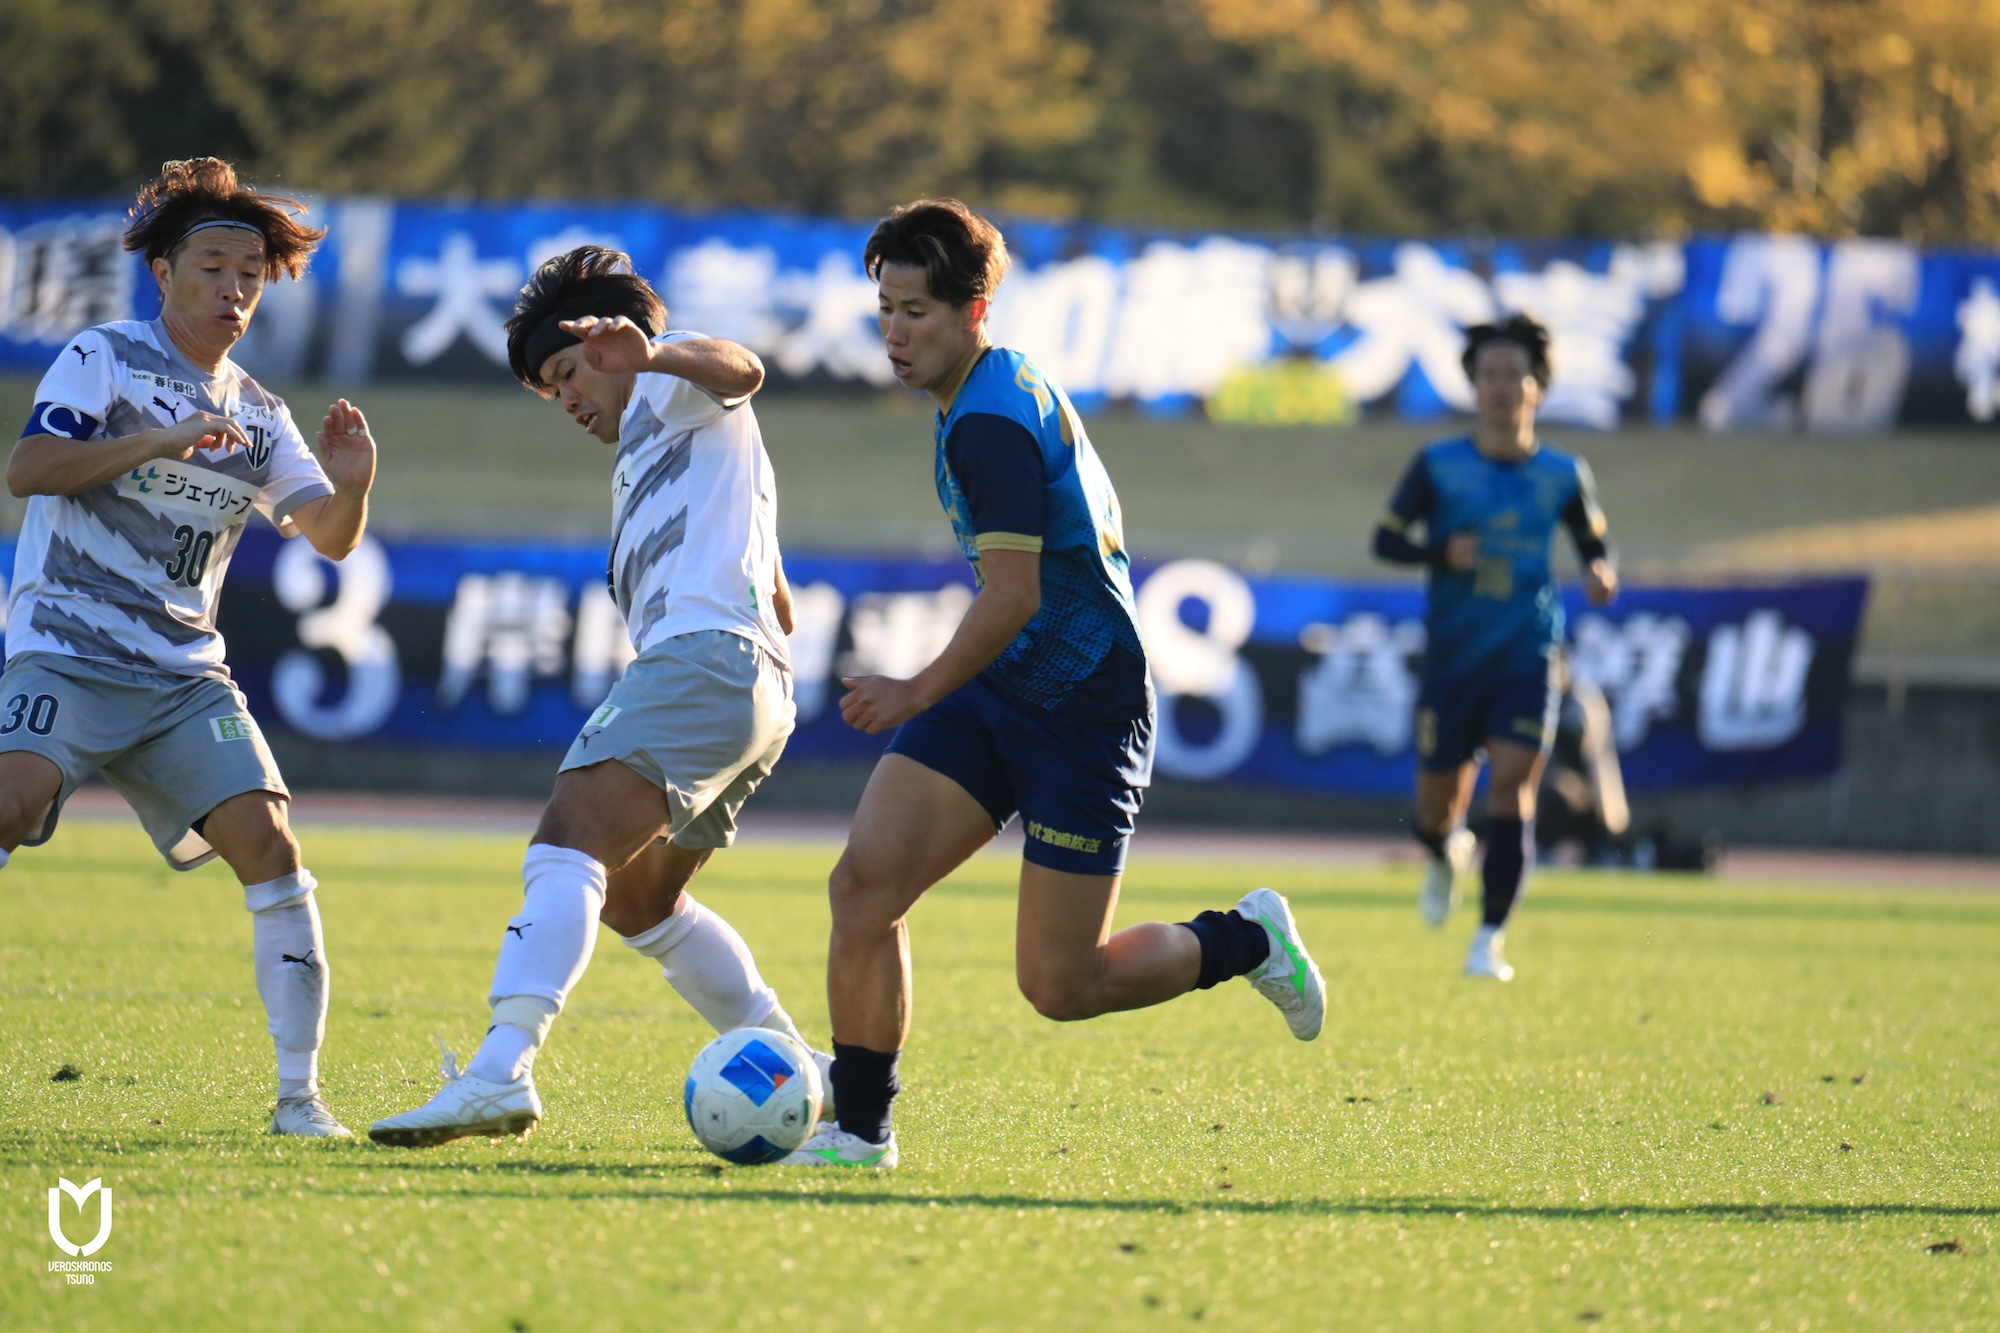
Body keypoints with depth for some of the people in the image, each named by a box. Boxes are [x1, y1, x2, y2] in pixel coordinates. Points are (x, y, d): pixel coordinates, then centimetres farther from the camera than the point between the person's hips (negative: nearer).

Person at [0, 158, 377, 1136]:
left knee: (269, 846, -11)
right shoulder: (105, 359, -1)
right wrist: (159, 440, -24)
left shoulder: (258, 414, 15)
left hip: (185, 677, 5)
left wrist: (351, 486, -13)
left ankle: (299, 1094, -5)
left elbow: (330, 539, 10)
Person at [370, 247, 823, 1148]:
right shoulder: (648, 458, 36)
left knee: (568, 847, -24)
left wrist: (650, 354, -35)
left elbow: (741, 371, -19)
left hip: (702, 652, -11)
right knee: (635, 900, 24)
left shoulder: (676, 393, 8)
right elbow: (776, 598, 39)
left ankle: (500, 1073, -42)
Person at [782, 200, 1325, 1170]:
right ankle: (860, 1128, -2)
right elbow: (1099, 518, 23)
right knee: (864, 883, -8)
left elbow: (1014, 596, -25)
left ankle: (1246, 941, 21)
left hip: (1081, 714, -9)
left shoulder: (989, 423, -21)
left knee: (1060, 988, -3)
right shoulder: (1018, 384, 10)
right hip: (999, 689, 9)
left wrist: (919, 694, -13)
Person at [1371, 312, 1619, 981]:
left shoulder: (1563, 475, 3)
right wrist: (1442, 553, -17)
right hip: (1451, 659, 0)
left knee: (1511, 788, -15)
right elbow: (1386, 539, 2)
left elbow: (1594, 544, 15)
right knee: (1436, 805, 6)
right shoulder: (1438, 466, 0)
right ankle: (1446, 856, 44)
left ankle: (1491, 938, -9)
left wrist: (1601, 574, -9)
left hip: (1526, 662, 0)